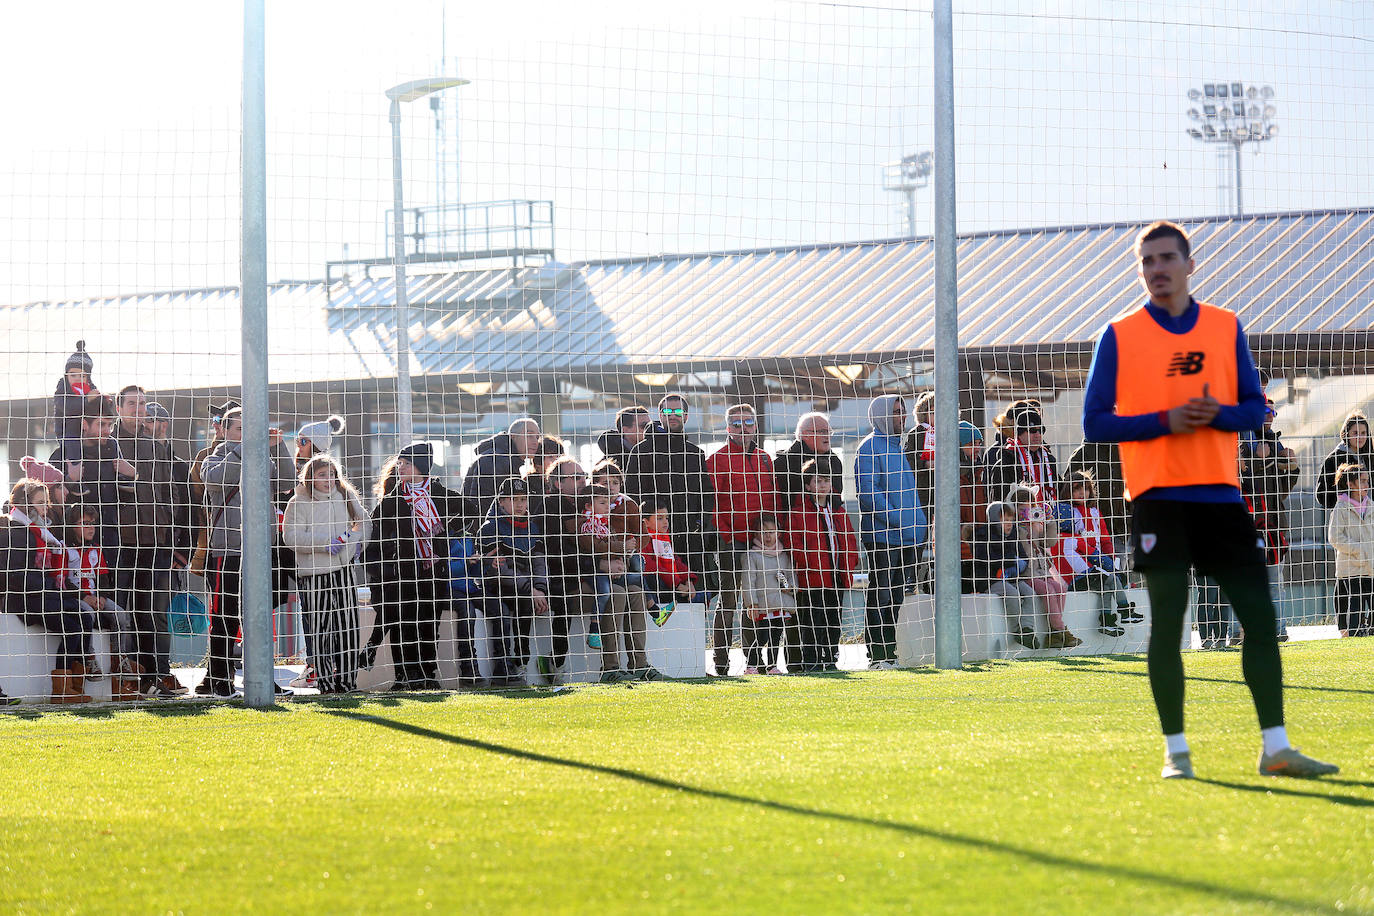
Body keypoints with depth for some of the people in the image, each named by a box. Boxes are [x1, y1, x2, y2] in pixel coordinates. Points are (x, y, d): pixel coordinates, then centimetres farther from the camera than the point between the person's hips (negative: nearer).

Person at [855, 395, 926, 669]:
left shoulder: (899, 446, 19)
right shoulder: (870, 448, -8)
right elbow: (869, 491, -17)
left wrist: (918, 527, 14)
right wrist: (895, 519, -20)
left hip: (906, 536, 9)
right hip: (882, 535, -9)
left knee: (897, 597, 11)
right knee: (880, 598, -5)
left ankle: (890, 653, 15)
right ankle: (877, 656, -4)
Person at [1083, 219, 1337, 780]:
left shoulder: (1227, 328, 10)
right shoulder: (1119, 336, 2)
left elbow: (1255, 409, 10)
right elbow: (1095, 422, 0)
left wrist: (1219, 414, -12)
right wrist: (1164, 421, -14)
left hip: (1220, 494, 3)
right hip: (1157, 498, -3)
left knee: (1259, 615, -1)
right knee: (1166, 623, -5)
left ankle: (1275, 749, 5)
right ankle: (1176, 751, 4)